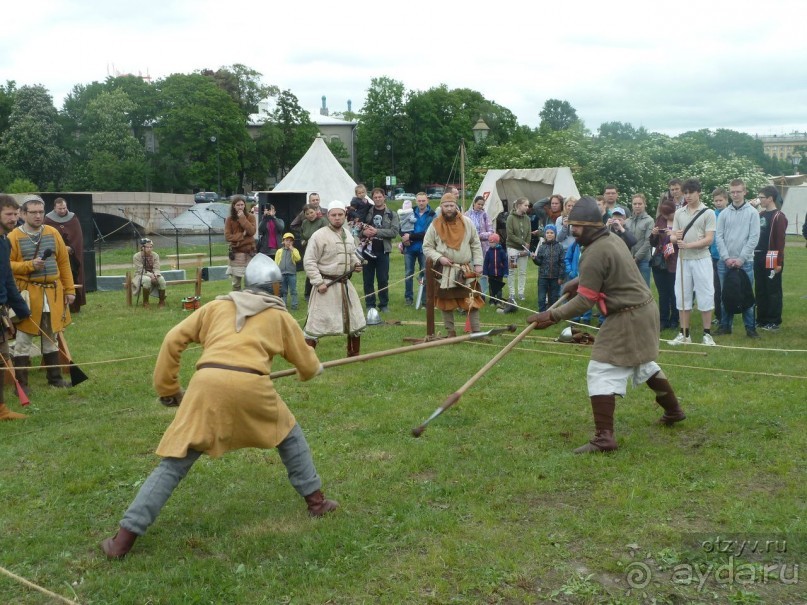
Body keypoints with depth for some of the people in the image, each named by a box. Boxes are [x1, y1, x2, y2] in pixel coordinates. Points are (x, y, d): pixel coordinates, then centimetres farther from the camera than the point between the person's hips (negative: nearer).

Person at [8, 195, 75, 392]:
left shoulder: (53, 233, 6)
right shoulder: (14, 237, -5)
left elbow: (64, 263, 9)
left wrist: (69, 289, 6)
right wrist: (29, 265, -20)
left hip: (53, 293, 4)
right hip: (27, 294, -4)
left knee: (52, 337, 14)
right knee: (24, 339, -1)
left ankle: (54, 377, 24)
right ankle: (21, 382, 6)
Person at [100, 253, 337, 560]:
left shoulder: (218, 305, 25)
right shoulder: (279, 315, 23)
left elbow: (173, 341, 17)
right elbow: (309, 365, 31)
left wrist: (168, 388, 25)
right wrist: (310, 370, 55)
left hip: (207, 384, 1)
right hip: (250, 385, -1)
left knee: (173, 463, 6)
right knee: (289, 435, 28)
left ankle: (123, 540, 3)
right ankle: (316, 500, 35)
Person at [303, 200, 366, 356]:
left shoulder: (348, 235, 9)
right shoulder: (319, 235, -13)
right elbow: (309, 261, -13)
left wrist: (356, 263, 3)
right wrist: (318, 282, -19)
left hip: (345, 284, 7)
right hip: (326, 285, -7)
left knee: (356, 320, 16)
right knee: (316, 323, -6)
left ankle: (354, 354, 33)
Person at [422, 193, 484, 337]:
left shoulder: (466, 222, 1)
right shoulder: (435, 225, -3)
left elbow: (476, 245, 7)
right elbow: (427, 247, 2)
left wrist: (478, 263, 0)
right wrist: (439, 258, -13)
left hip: (466, 271, 1)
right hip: (444, 271, -1)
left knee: (473, 302, -1)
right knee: (447, 304, 7)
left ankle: (476, 332, 7)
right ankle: (450, 333, 19)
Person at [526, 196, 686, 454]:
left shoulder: (595, 253, -21)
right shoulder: (612, 238, 7)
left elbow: (585, 301, -20)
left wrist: (552, 316, -16)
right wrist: (579, 281, 9)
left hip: (627, 317, -10)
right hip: (645, 309, 10)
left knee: (601, 373, -8)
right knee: (644, 364, 29)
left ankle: (604, 437, -11)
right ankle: (673, 410, 44)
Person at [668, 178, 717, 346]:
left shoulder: (708, 213, -5)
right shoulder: (678, 213, 9)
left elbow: (709, 239, -12)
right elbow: (672, 237, 8)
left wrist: (688, 244, -23)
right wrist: (676, 238, -16)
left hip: (701, 259, -4)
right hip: (683, 260, 4)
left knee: (705, 296, -1)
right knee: (682, 296, 6)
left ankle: (707, 334, 8)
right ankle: (684, 334, 14)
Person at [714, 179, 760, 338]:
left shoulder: (752, 213, 0)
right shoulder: (724, 213, 7)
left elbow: (754, 238, -5)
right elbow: (718, 237, 4)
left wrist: (741, 259, -12)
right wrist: (726, 258, -8)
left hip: (745, 262, -2)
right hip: (725, 262, 2)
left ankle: (750, 327, 8)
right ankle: (725, 325, 16)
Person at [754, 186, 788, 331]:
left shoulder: (779, 217, -10)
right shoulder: (761, 215, 14)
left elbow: (780, 240, -15)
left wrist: (779, 262, -18)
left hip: (771, 259, -8)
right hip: (759, 258, 8)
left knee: (773, 290, -1)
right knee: (760, 290, 11)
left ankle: (774, 322, 4)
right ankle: (762, 319, 19)